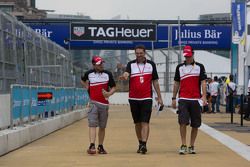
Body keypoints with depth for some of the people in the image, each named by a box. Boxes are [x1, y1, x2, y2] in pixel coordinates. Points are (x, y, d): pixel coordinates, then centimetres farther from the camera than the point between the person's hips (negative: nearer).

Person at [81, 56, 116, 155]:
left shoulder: (107, 74, 3)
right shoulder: (89, 74, 3)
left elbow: (113, 87, 5)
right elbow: (82, 80, 25)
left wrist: (109, 93, -15)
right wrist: (87, 86, 7)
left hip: (104, 104, 2)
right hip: (93, 103, -2)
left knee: (102, 126, 8)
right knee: (92, 124, -14)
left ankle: (100, 147, 19)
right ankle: (92, 146, -22)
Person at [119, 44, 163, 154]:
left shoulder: (151, 64, 7)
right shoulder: (131, 64, 5)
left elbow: (155, 82, 10)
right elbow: (126, 74, -16)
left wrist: (159, 97, 7)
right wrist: (124, 76, -41)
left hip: (146, 98, -2)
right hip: (133, 98, 2)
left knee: (145, 122, -11)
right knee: (137, 123, 9)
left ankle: (144, 144, -16)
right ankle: (140, 144, 21)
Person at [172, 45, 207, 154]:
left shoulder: (200, 67, 5)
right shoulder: (180, 67, 10)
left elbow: (203, 83, 0)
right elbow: (176, 83, 14)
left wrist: (204, 96, -13)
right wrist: (174, 98, 10)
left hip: (196, 100, 0)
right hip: (183, 99, 0)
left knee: (195, 125, 3)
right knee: (183, 122, -10)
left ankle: (191, 146, 13)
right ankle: (183, 145, -5)